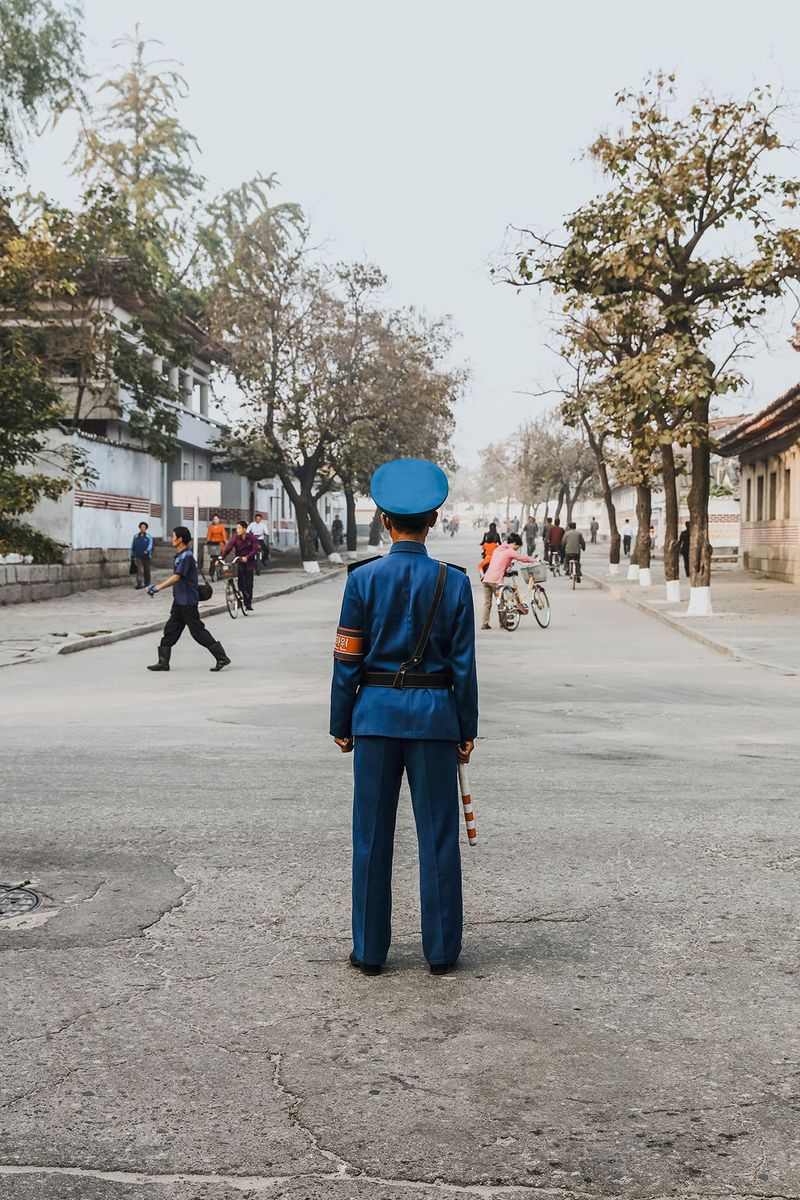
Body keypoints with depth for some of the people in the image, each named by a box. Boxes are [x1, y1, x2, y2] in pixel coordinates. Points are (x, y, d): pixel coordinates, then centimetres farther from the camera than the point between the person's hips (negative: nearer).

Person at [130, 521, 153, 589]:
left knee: (146, 570, 9)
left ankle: (147, 583, 21)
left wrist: (147, 550, -33)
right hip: (138, 556, 1)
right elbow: (133, 546, 13)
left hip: (146, 556, -1)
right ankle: (139, 583, -15)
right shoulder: (136, 536, 7)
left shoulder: (148, 537, 0)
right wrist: (132, 556, 12)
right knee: (139, 570, -11)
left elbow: (150, 545, -13)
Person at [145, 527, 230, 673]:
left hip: (188, 602, -10)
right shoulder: (180, 556, 14)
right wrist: (157, 586, 10)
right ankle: (163, 662, 13)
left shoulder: (186, 556, -17)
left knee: (198, 631, -6)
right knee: (170, 630, 9)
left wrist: (158, 588, -24)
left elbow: (176, 577, -24)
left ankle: (222, 658, -1)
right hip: (179, 601, 10)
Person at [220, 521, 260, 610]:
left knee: (249, 584, -3)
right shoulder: (235, 538, -6)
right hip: (239, 561, 1)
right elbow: (228, 548, -15)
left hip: (249, 561, -1)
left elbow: (256, 549, -17)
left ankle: (249, 604, 10)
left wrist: (247, 557, -32)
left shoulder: (252, 538, -8)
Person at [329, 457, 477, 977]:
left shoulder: (363, 578, -4)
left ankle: (370, 950, 16)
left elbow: (347, 660, -2)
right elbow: (463, 664, -2)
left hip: (376, 711, 0)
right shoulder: (453, 581, -3)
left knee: (372, 834, 8)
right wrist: (467, 730, 6)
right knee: (438, 835, 8)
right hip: (434, 714, 0)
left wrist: (342, 724, 7)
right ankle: (441, 950, 16)